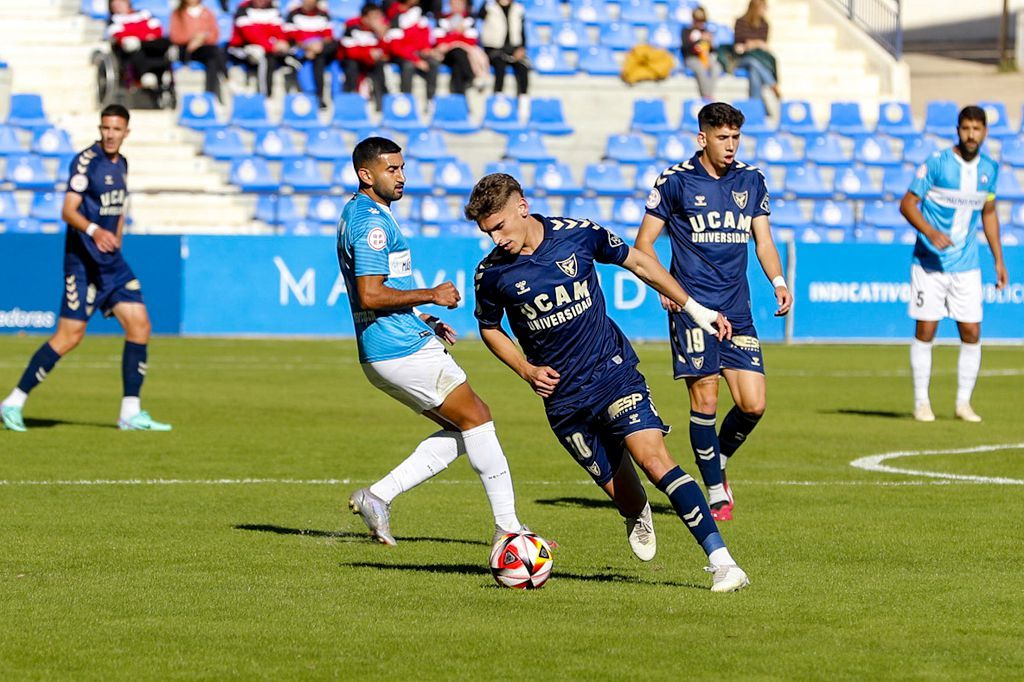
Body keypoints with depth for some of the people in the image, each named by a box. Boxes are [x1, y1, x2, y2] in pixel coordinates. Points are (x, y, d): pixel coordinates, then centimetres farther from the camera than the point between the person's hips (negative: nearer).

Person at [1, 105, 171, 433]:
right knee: (70, 335, -8)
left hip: (112, 262, 8)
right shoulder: (86, 161, -13)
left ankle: (131, 413, 3)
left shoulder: (121, 164, 12)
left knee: (139, 325, -1)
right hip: (83, 261, -8)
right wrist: (94, 230, -35)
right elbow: (68, 211, -20)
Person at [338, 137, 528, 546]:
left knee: (461, 432, 12)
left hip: (383, 354, 10)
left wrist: (421, 319, 20)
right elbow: (371, 296, -23)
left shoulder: (356, 213, 18)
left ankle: (378, 496, 5)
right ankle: (507, 526, -3)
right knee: (477, 419, -4)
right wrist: (431, 296, -15)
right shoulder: (372, 221, -15)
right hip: (403, 349, -10)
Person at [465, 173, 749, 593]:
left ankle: (721, 561, -24)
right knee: (622, 493, 2)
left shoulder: (578, 234, -8)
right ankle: (639, 516, 42)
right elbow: (490, 327, 14)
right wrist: (527, 370, -2)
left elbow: (637, 262, 8)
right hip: (563, 398, 1)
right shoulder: (492, 274, -6)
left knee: (654, 459, -21)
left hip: (613, 371, -1)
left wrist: (694, 307, 9)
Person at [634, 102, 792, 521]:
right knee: (704, 399, -6)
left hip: (737, 310, 4)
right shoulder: (675, 181, -2)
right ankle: (717, 491, 7)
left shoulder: (751, 180, 10)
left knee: (753, 404, -4)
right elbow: (643, 242, 3)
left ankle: (719, 461, 24)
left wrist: (778, 281, -3)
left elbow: (762, 240, 14)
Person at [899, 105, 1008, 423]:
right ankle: (921, 402, 8)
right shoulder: (936, 163, -11)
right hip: (930, 263, -4)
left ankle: (964, 402, 10)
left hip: (966, 266, 4)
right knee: (925, 330, -2)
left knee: (971, 333, 0)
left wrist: (999, 260, 15)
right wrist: (931, 233, -25)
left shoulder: (989, 169, 4)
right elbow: (907, 204, -9)